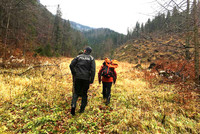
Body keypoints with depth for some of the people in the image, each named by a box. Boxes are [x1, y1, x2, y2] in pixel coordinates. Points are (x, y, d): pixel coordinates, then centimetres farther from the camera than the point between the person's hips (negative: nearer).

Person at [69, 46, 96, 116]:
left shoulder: (79, 56, 6)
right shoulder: (91, 58, 3)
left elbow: (71, 65, -1)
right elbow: (93, 70, -6)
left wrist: (74, 74, 8)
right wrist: (91, 80, -3)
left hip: (78, 77, 1)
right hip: (86, 78, 0)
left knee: (76, 92, 10)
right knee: (84, 93, 12)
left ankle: (73, 105, -11)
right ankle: (82, 109, 18)